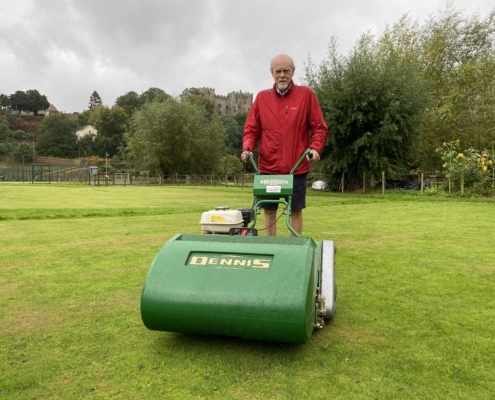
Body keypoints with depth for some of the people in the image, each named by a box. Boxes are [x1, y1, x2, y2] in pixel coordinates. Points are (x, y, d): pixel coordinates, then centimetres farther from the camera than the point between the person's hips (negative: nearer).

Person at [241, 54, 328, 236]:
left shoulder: (306, 94, 2)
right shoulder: (262, 97, 7)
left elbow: (319, 128, 1)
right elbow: (251, 130, 8)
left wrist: (315, 148, -16)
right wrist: (247, 149, -9)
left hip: (297, 167, -2)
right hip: (267, 167, 2)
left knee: (296, 209, 6)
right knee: (269, 209, 8)